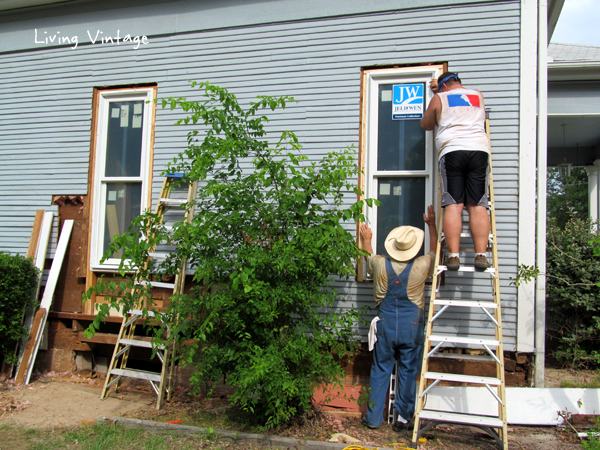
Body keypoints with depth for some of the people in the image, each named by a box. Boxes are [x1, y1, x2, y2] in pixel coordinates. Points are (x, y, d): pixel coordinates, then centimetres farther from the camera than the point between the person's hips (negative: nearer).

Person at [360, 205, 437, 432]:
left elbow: (369, 257, 18)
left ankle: (373, 418, 19)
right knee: (408, 372, 10)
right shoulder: (422, 266, -11)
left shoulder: (380, 265, -8)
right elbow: (435, 250, 11)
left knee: (380, 371, 10)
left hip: (385, 324, 1)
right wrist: (431, 224, 20)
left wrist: (366, 239, 35)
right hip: (412, 326, -1)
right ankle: (403, 418, 19)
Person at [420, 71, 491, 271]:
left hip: (452, 152, -2)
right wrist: (441, 90, 57)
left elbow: (425, 125, 27)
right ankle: (481, 255, -11)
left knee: (453, 205, -7)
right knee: (478, 206, -3)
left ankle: (453, 255, -15)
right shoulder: (478, 95, 25)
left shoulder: (439, 99, 14)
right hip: (479, 150, 2)